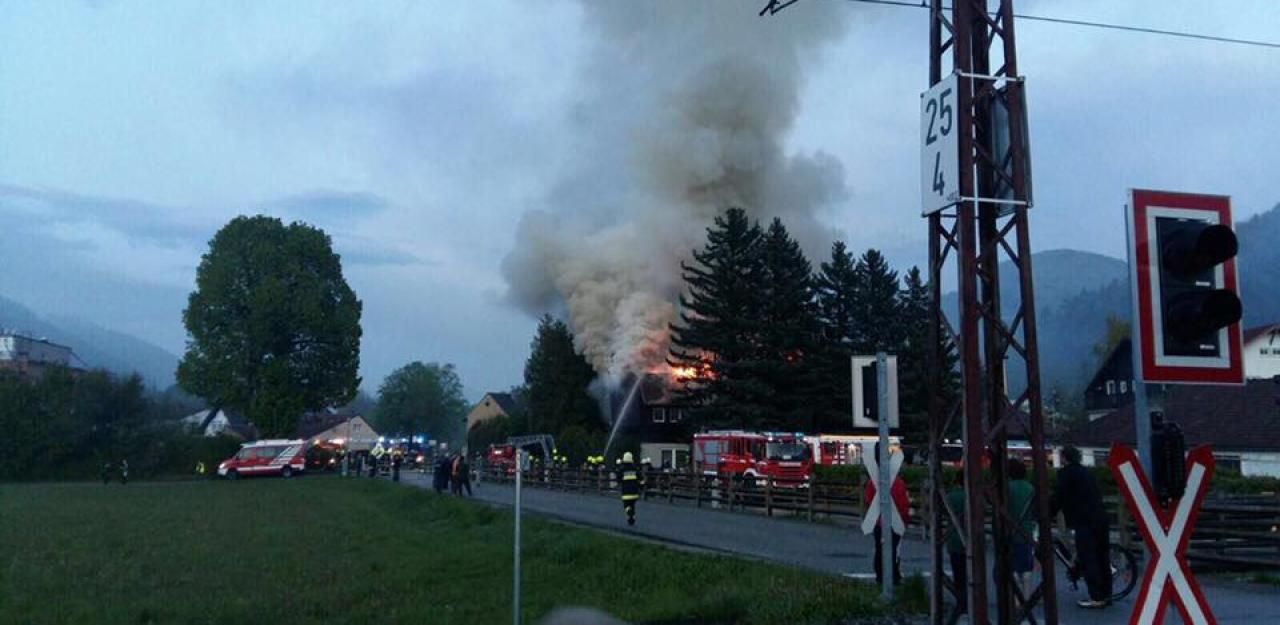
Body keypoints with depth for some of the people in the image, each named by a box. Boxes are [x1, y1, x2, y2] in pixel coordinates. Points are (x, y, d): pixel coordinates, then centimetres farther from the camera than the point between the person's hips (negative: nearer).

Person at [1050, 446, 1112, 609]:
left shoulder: (1066, 473, -3)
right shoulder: (1084, 472, 21)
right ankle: (1105, 594, 17)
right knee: (1102, 557, 12)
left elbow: (1057, 498, -7)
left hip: (1085, 521, -9)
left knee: (1087, 560, -6)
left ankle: (1096, 598, -6)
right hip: (1100, 518, 9)